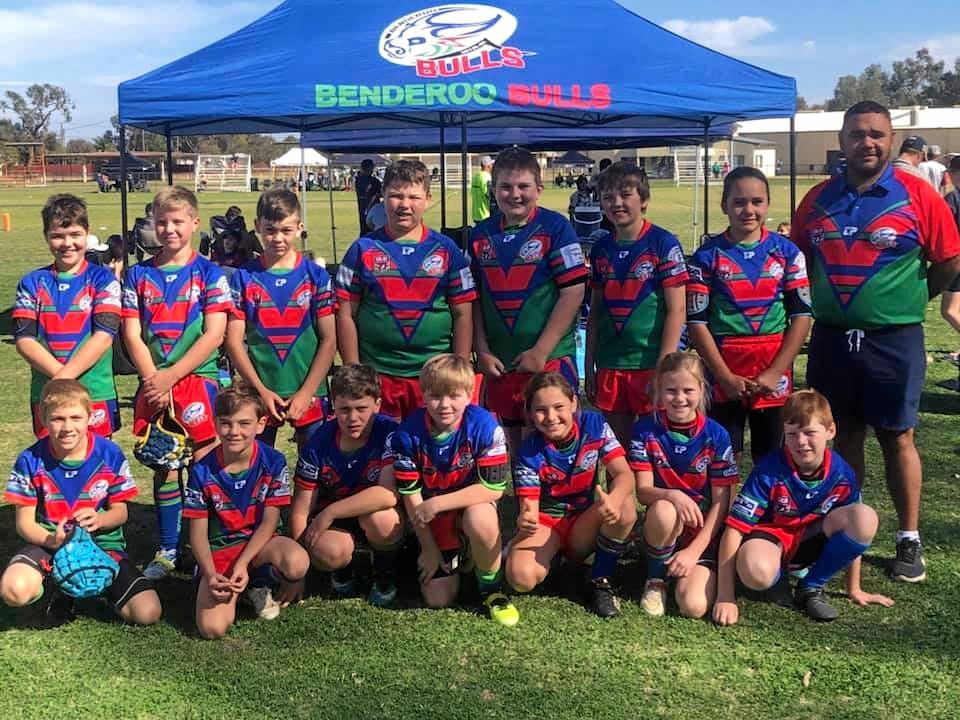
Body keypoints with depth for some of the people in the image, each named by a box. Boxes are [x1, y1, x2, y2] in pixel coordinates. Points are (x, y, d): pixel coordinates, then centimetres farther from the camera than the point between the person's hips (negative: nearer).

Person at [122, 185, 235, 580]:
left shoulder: (209, 273, -1)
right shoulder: (138, 275, 8)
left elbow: (214, 335, -8)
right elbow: (132, 334, 4)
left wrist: (170, 377, -12)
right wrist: (152, 381, -9)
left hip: (198, 379, -3)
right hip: (153, 385, 3)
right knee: (164, 468, 9)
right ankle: (167, 551, 20)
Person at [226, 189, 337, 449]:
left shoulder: (316, 276, 0)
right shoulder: (243, 278, 1)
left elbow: (328, 340, -2)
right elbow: (234, 340, -1)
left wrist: (306, 393, -10)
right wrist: (261, 391, -10)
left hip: (309, 393, 0)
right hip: (259, 393, 1)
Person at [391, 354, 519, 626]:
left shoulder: (484, 426, -22)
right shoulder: (408, 434, -17)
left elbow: (494, 488, -23)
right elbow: (411, 495, -10)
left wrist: (437, 504, -26)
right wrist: (429, 549, -7)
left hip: (474, 504, -2)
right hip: (431, 515, 2)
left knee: (480, 520, -39)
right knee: (438, 599, -4)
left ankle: (492, 590, -11)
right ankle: (454, 556, 30)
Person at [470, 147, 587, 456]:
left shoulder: (555, 227, -6)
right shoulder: (481, 235, 7)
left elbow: (573, 291, -11)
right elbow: (474, 298, 10)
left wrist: (541, 352, -13)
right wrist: (482, 352, 0)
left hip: (550, 359, -4)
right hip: (498, 363, 4)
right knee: (511, 447, 12)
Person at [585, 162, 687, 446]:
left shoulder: (663, 244, -7)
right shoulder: (601, 249, 9)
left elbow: (676, 310, -9)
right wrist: (589, 365, 10)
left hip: (651, 364, -5)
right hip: (609, 366, 5)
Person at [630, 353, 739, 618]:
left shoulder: (716, 435, -6)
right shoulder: (646, 430, -5)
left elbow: (721, 502, -6)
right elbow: (643, 491, -9)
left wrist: (694, 550, -15)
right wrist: (673, 495, -32)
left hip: (704, 533, -1)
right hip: (663, 527, 1)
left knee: (694, 606, -24)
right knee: (664, 510, -36)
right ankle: (655, 580, -9)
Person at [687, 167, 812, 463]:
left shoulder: (787, 252, 3)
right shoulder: (707, 256, 0)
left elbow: (801, 315, 0)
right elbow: (696, 320, -4)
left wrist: (775, 373, -9)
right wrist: (725, 376, -10)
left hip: (773, 377, 1)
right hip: (723, 374, -1)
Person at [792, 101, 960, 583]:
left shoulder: (917, 195, -6)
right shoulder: (819, 199, 5)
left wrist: (905, 301, 4)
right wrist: (831, 300, 6)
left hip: (893, 341, -3)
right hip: (831, 339, 3)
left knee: (896, 438, 5)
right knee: (843, 436, 12)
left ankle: (910, 541, 17)